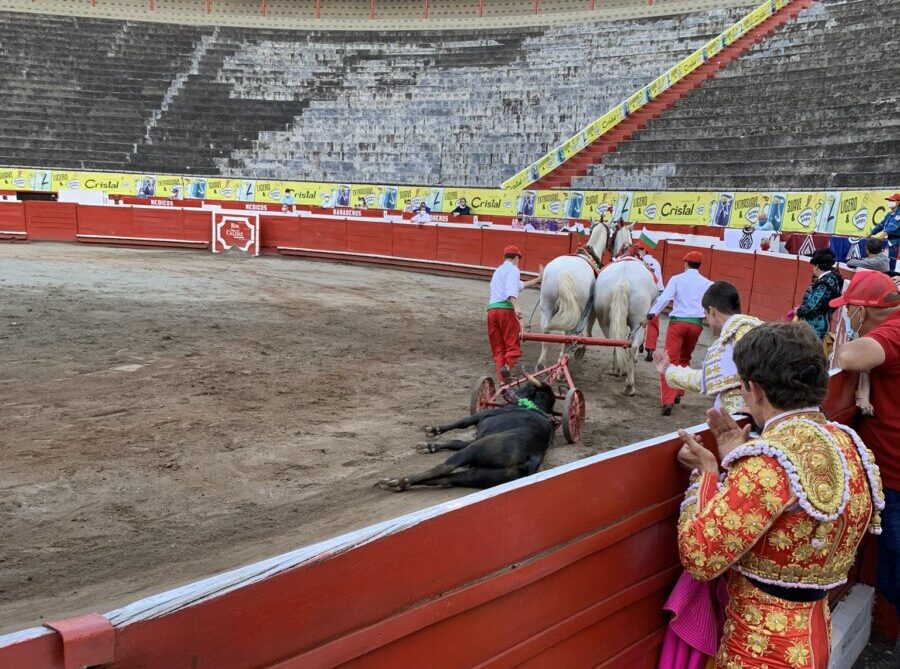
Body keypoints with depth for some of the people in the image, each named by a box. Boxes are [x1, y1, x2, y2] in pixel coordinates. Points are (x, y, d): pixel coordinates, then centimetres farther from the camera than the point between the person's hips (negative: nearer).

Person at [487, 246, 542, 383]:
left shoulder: (498, 271, 31)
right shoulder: (513, 269, 3)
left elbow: (520, 285, 42)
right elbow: (511, 290, -17)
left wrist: (538, 278, 51)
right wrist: (516, 307, -31)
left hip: (491, 309, 7)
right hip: (506, 309, -7)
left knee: (498, 348, 6)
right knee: (512, 344, -5)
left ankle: (503, 381, -1)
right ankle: (507, 366, -31)